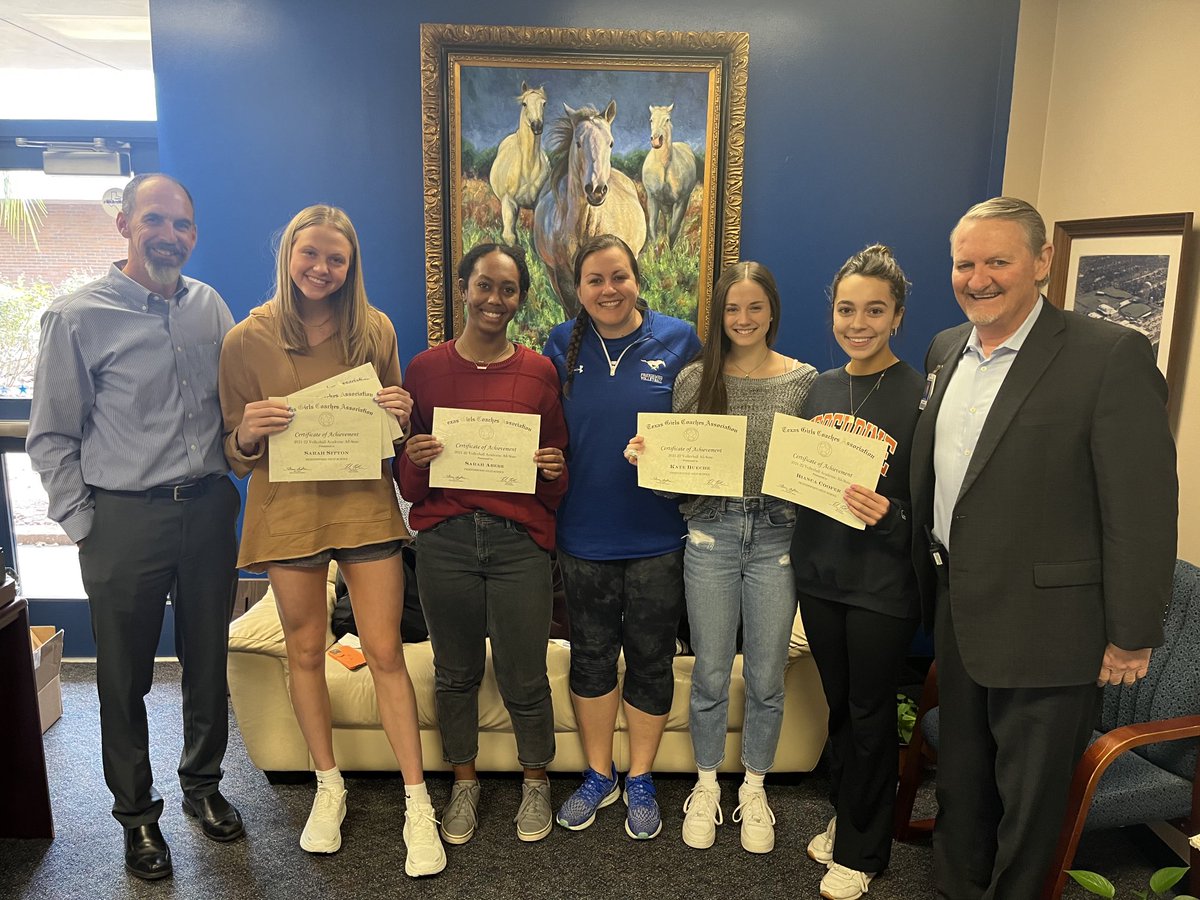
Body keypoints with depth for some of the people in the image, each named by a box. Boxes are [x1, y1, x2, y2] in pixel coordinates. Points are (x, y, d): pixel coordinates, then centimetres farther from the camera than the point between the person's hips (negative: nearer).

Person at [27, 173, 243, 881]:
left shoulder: (211, 306, 6)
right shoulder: (79, 317, -5)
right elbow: (50, 438, -2)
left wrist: (225, 487, 3)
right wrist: (84, 525, -6)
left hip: (208, 510, 3)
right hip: (124, 519, -3)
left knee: (209, 661, 15)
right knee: (126, 677, 9)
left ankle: (204, 783, 36)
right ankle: (137, 813, 30)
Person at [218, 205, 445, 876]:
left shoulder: (375, 330, 2)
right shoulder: (248, 340, -1)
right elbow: (237, 458, 3)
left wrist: (401, 415, -12)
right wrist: (250, 431, -19)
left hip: (365, 505, 0)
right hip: (289, 511, 1)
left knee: (386, 652, 1)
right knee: (306, 652, 12)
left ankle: (418, 802, 14)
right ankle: (329, 786, 33)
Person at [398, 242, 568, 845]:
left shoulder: (539, 372, 4)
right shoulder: (426, 369, 5)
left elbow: (558, 468, 10)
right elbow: (406, 477, 9)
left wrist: (556, 470, -12)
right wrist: (414, 458, -12)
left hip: (519, 540, -1)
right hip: (445, 539, 1)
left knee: (524, 678, 6)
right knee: (456, 673, 14)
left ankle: (536, 783, 32)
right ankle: (463, 785, 37)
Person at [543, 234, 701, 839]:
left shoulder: (678, 340, -3)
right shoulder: (561, 346, 2)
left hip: (656, 535, -1)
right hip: (583, 534, 2)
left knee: (650, 660, 12)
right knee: (591, 657, 15)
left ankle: (640, 781, 33)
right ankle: (598, 776, 36)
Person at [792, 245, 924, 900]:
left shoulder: (921, 395, -12)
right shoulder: (819, 389, 5)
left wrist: (890, 519, -29)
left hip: (884, 583, -5)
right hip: (819, 573, 5)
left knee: (870, 714, 10)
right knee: (838, 704, 20)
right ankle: (844, 818, 41)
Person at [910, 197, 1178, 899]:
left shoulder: (1113, 357, -15)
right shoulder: (945, 351, 6)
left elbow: (1142, 510, -15)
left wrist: (1131, 637, -12)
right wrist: (932, 589, 13)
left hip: (1045, 627, -6)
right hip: (957, 616, 6)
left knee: (1029, 799, 13)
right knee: (960, 780, 23)